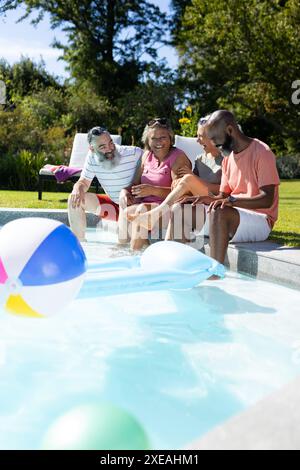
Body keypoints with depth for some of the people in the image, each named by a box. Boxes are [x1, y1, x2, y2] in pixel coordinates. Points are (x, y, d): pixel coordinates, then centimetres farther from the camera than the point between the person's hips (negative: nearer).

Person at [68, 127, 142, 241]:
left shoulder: (134, 153, -20)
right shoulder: (92, 158, -6)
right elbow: (84, 182, 2)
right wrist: (78, 189, -24)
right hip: (113, 205, 5)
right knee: (75, 199, -7)